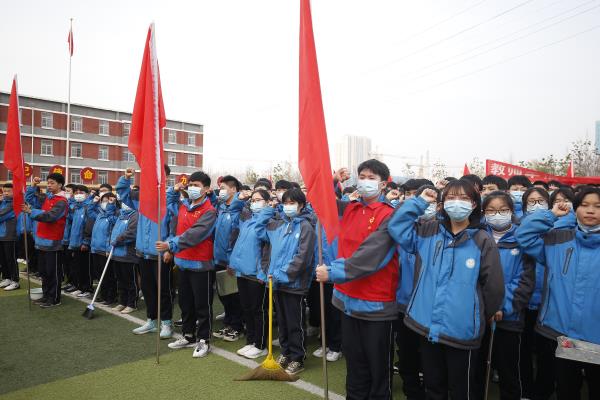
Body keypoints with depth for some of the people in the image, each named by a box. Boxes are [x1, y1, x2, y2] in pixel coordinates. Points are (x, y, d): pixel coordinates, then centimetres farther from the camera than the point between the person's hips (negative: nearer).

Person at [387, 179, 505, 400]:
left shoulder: (483, 241, -7)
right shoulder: (429, 232, 3)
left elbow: (494, 287, -4)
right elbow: (396, 227, -2)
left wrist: (479, 318, 5)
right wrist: (419, 202, -5)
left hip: (462, 331, -3)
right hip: (427, 326, 3)